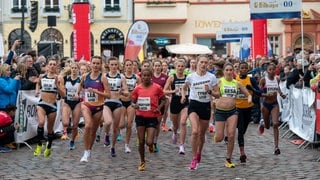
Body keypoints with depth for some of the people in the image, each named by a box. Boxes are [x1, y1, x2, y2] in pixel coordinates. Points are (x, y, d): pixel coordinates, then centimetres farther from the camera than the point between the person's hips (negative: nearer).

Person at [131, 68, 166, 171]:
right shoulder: (137, 89, -1)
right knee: (141, 142, 6)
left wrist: (159, 107, -11)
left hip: (152, 117, -2)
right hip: (140, 117, 2)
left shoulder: (157, 87, -6)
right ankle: (142, 162, 24)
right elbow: (133, 102, 9)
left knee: (149, 142, -11)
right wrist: (134, 105, -13)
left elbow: (163, 99, 6)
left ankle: (151, 145, 27)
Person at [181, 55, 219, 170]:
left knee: (202, 134, 12)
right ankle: (194, 158, -12)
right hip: (194, 105, -2)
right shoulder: (191, 77, -1)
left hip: (206, 106, 2)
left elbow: (217, 94, 2)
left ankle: (199, 153, 41)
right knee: (195, 131, -22)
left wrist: (209, 91, -17)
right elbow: (184, 88, 18)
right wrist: (183, 96, -1)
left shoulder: (211, 77, -2)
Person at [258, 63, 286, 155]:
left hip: (274, 104, 1)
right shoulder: (263, 80, -10)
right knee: (267, 126, 12)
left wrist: (281, 94, 5)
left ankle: (276, 147, -13)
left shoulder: (277, 79, 1)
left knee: (275, 124, -14)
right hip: (266, 104, -1)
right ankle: (262, 123, 52)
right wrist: (267, 95, -29)